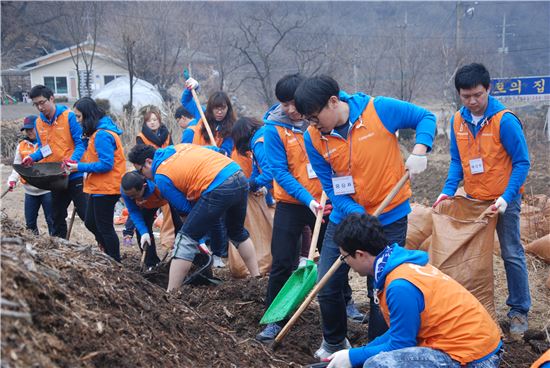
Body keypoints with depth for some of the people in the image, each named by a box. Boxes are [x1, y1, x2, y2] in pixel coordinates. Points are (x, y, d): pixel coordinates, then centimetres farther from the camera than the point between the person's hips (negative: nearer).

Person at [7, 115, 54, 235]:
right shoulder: (21, 146, 10)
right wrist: (12, 180, -5)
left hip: (47, 190, -5)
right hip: (30, 191, 5)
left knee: (51, 220, 0)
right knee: (30, 222, 10)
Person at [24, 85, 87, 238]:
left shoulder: (69, 117, -10)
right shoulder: (38, 123, 7)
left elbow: (81, 143, -13)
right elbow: (43, 149, 14)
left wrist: (73, 159, -30)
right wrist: (32, 158, -6)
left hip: (74, 175, -6)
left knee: (86, 214, -6)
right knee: (57, 216, 16)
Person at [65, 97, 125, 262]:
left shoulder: (102, 135, -21)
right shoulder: (98, 132, 10)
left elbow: (106, 164, -24)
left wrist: (80, 167, -18)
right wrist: (78, 164, 3)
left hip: (106, 188, -10)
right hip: (99, 187, 10)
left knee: (104, 227, 0)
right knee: (91, 223, 18)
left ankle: (115, 263, 12)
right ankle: (111, 255, 28)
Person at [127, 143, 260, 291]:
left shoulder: (161, 177, 2)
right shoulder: (178, 147, 23)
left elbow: (185, 208, 4)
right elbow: (216, 151, 26)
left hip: (219, 189, -8)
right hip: (241, 178, 8)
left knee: (186, 239, 2)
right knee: (237, 232, 31)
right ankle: (257, 278, 38)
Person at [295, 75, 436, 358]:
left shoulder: (380, 109, -17)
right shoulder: (313, 138, -9)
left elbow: (425, 117, -2)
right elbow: (331, 186, -7)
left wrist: (419, 151, -20)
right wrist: (356, 214, -22)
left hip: (390, 218, -3)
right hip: (345, 216, 3)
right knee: (328, 286, 8)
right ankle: (334, 344, 34)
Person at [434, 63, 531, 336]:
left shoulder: (504, 120, -19)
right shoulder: (458, 121, -2)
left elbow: (522, 162, -15)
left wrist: (507, 197, -23)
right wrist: (448, 190, -6)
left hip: (503, 200, -5)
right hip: (473, 200, 5)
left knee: (512, 255, 3)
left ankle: (519, 310, 14)